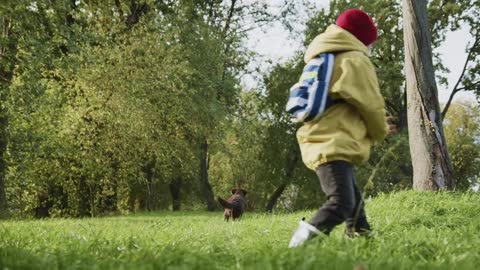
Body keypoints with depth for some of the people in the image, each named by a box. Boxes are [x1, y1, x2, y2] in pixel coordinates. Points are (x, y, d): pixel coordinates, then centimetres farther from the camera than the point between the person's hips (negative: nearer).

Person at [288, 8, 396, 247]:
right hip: (334, 145, -10)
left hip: (320, 142, 10)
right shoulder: (355, 60, -3)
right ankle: (300, 246, -33)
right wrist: (381, 131, 16)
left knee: (353, 200, 21)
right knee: (341, 203, -21)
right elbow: (371, 105, -4)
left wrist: (375, 126, 30)